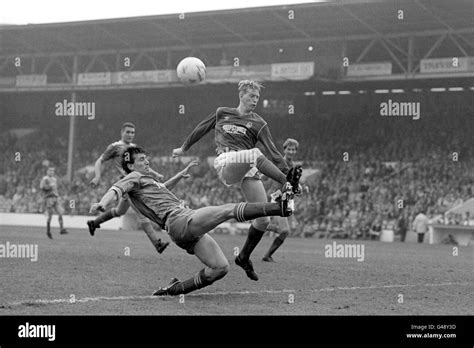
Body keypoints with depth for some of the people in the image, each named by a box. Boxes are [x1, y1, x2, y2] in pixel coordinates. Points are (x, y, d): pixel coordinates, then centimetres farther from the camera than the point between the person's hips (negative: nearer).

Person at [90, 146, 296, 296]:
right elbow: (116, 190, -15)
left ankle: (175, 289, 5)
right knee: (232, 209, -18)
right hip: (180, 221, -10)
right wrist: (101, 204, -35)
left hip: (189, 231, 10)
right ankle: (279, 207, -28)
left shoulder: (148, 179, 31)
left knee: (221, 267, 6)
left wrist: (181, 175, 53)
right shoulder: (134, 178, 5)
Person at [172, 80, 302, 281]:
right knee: (254, 154, -36)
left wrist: (287, 172, -6)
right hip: (225, 164, -2)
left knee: (263, 219, -8)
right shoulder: (221, 113, 18)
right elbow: (201, 129, 32)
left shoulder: (258, 124, 15)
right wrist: (183, 148, 41)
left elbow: (272, 152, 6)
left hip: (248, 170, 2)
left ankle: (244, 257, 14)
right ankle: (286, 184, -57)